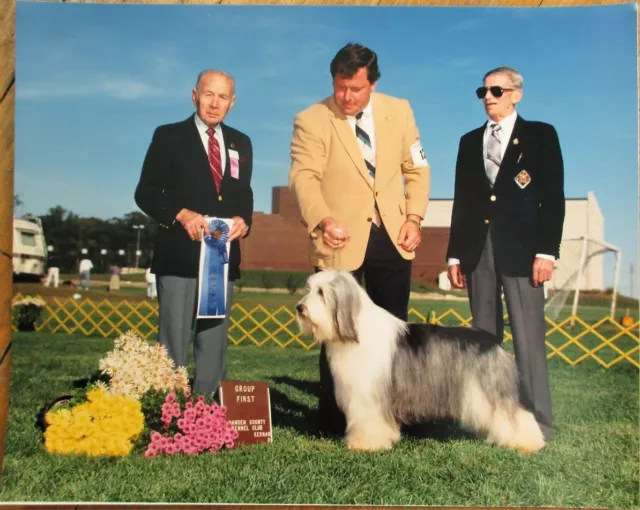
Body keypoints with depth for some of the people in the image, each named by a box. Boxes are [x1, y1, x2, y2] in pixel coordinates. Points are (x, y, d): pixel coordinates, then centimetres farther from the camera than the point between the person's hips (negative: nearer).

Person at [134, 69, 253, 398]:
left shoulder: (241, 143, 15)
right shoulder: (169, 137, 2)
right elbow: (146, 192, -3)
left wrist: (243, 219, -5)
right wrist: (181, 214, -19)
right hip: (179, 257, -4)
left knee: (214, 345, 11)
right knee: (173, 343, -2)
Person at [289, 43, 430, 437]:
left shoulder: (399, 110, 6)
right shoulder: (311, 120, -6)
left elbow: (416, 168, 11)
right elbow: (304, 176, -18)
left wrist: (414, 217, -2)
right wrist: (322, 220, -35)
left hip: (392, 237, 4)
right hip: (341, 241, -4)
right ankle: (334, 423, 17)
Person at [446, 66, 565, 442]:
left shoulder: (540, 135, 5)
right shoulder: (470, 141, 16)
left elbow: (553, 197, -2)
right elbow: (462, 201, 14)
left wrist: (547, 251, -11)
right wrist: (455, 254, 9)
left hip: (521, 248, -4)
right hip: (478, 249, 4)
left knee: (528, 338, -5)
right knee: (485, 338, 7)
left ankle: (537, 422, 3)